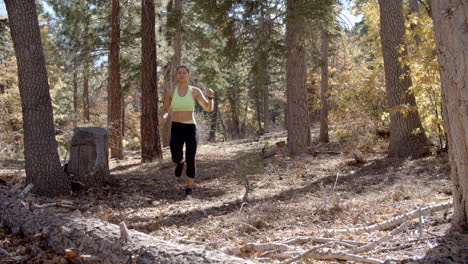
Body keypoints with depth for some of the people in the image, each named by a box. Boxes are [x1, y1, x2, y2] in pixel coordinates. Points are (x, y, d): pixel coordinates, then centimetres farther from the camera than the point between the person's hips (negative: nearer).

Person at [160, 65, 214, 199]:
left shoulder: (195, 91, 1)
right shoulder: (170, 91, 4)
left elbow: (209, 109, 2)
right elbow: (165, 110, 13)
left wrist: (210, 97, -18)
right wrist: (164, 117, -11)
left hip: (191, 128, -1)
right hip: (176, 129, 1)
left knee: (190, 160, -9)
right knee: (176, 157, -19)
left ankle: (189, 190, 10)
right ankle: (180, 162, 22)